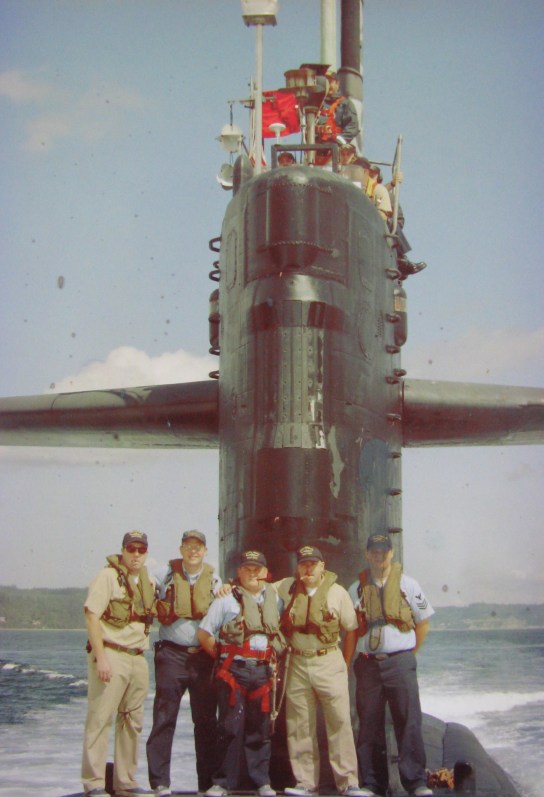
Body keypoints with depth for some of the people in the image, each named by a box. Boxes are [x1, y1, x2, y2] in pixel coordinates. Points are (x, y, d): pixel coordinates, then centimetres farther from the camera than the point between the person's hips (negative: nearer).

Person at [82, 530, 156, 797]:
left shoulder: (149, 582, 14)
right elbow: (91, 616, -13)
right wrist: (100, 657, -18)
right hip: (110, 654, -7)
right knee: (100, 719, -7)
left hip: (138, 658, 7)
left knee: (132, 722, 10)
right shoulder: (108, 576, -6)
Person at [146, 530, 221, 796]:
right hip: (172, 655, -2)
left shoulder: (214, 581, 10)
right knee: (164, 719, -4)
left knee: (206, 721, 5)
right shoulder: (166, 575, 3)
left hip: (203, 656, 2)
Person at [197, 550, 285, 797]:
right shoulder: (226, 601, 0)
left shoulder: (273, 598, 13)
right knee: (231, 727, -5)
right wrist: (222, 656, 0)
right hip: (234, 671, -4)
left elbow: (278, 630, 26)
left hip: (262, 671, 4)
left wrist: (273, 655, 13)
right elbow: (204, 633, 0)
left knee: (260, 728, 6)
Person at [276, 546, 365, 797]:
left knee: (340, 722, -7)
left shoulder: (337, 592, -1)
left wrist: (345, 664, 3)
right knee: (299, 726, 4)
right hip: (297, 664, 3)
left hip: (329, 662, -3)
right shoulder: (287, 588, 5)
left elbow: (352, 630, 5)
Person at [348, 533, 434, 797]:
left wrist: (409, 653, 7)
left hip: (400, 663, -2)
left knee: (409, 722, -6)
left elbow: (423, 622, 10)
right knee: (369, 725, 3)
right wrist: (348, 663, 7)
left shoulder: (407, 584, 4)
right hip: (368, 664, 2)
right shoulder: (356, 590, 9)